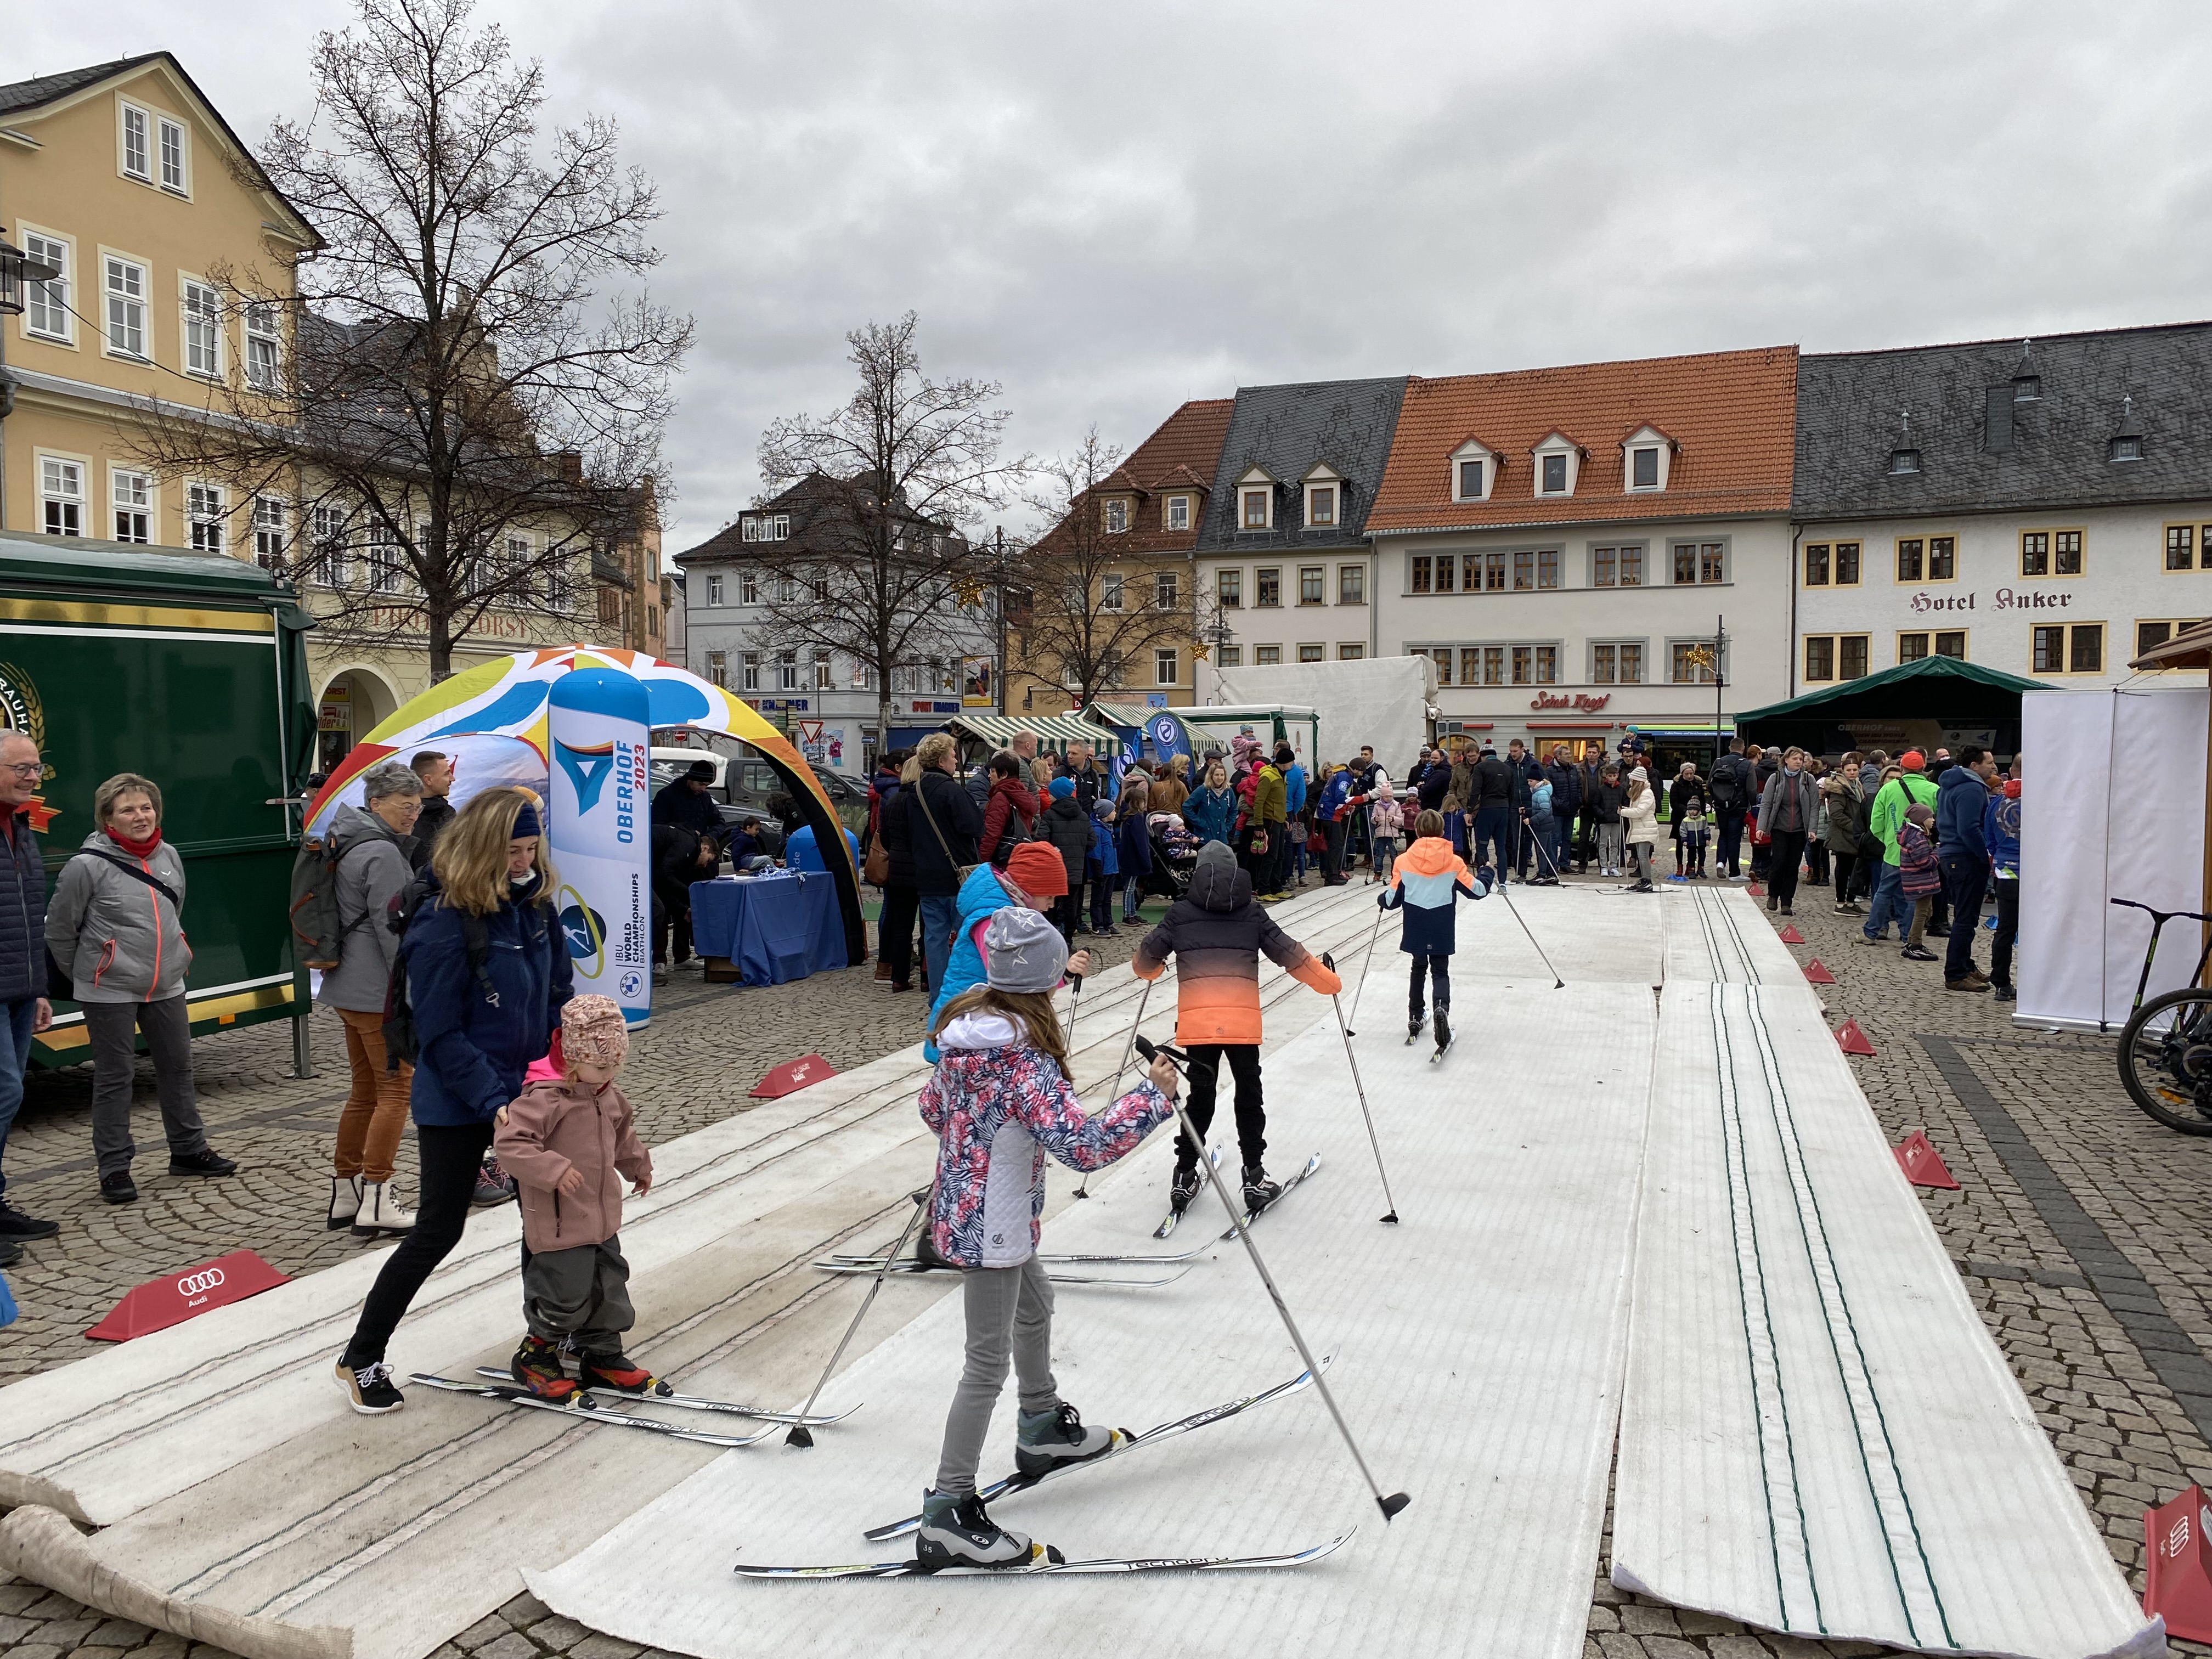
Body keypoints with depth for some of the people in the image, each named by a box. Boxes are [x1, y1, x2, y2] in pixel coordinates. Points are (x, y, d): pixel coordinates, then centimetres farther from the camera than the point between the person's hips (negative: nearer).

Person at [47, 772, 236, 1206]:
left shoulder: (168, 856, 3)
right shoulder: (88, 865, -15)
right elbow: (59, 930, -5)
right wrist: (84, 974, 3)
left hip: (166, 987, 6)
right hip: (110, 992, -6)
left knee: (178, 1066, 14)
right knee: (115, 1077, 3)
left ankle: (188, 1150, 28)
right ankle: (114, 1167, 12)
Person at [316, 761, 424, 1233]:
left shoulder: (351, 845, 15)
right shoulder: (383, 854, -16)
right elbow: (393, 929, -19)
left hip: (350, 987, 10)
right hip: (381, 991, -10)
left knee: (364, 1090, 16)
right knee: (396, 1089, -3)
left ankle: (344, 1193, 22)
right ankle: (375, 1201, -1)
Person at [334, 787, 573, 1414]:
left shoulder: (534, 908, -1)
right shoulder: (443, 922, -21)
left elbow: (559, 992, 10)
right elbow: (441, 1035, -20)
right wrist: (496, 1106, -24)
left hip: (526, 1091, 7)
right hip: (457, 1104, -6)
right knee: (438, 1231, 4)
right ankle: (361, 1359, 23)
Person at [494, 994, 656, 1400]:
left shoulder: (608, 1096, 6)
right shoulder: (544, 1099, -22)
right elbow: (510, 1144, -27)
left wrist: (638, 1166, 36)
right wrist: (553, 1169, -34)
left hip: (603, 1220, 8)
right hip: (560, 1225, -8)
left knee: (609, 1290, 15)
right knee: (565, 1298, 0)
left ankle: (602, 1356, 31)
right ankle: (534, 1359, 22)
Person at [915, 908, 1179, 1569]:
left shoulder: (962, 1032, 0)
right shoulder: (1027, 1062, -27)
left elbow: (932, 1108, 13)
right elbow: (1082, 1145, -34)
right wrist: (1153, 1097, -27)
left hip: (961, 1210, 10)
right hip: (993, 1228, -10)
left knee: (1035, 1303, 29)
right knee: (989, 1362, 0)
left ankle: (1044, 1430, 49)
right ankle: (948, 1514, 9)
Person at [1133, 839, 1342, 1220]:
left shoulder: (1181, 912, 9)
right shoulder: (1252, 913, 10)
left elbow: (1144, 961, 12)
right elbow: (1290, 955, 8)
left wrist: (1153, 970, 36)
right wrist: (1330, 983, 21)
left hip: (1196, 1021, 1)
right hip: (1243, 1021, -1)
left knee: (1200, 1098, 16)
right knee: (1249, 1097, 15)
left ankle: (1185, 1180, 20)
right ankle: (1254, 1179, 16)